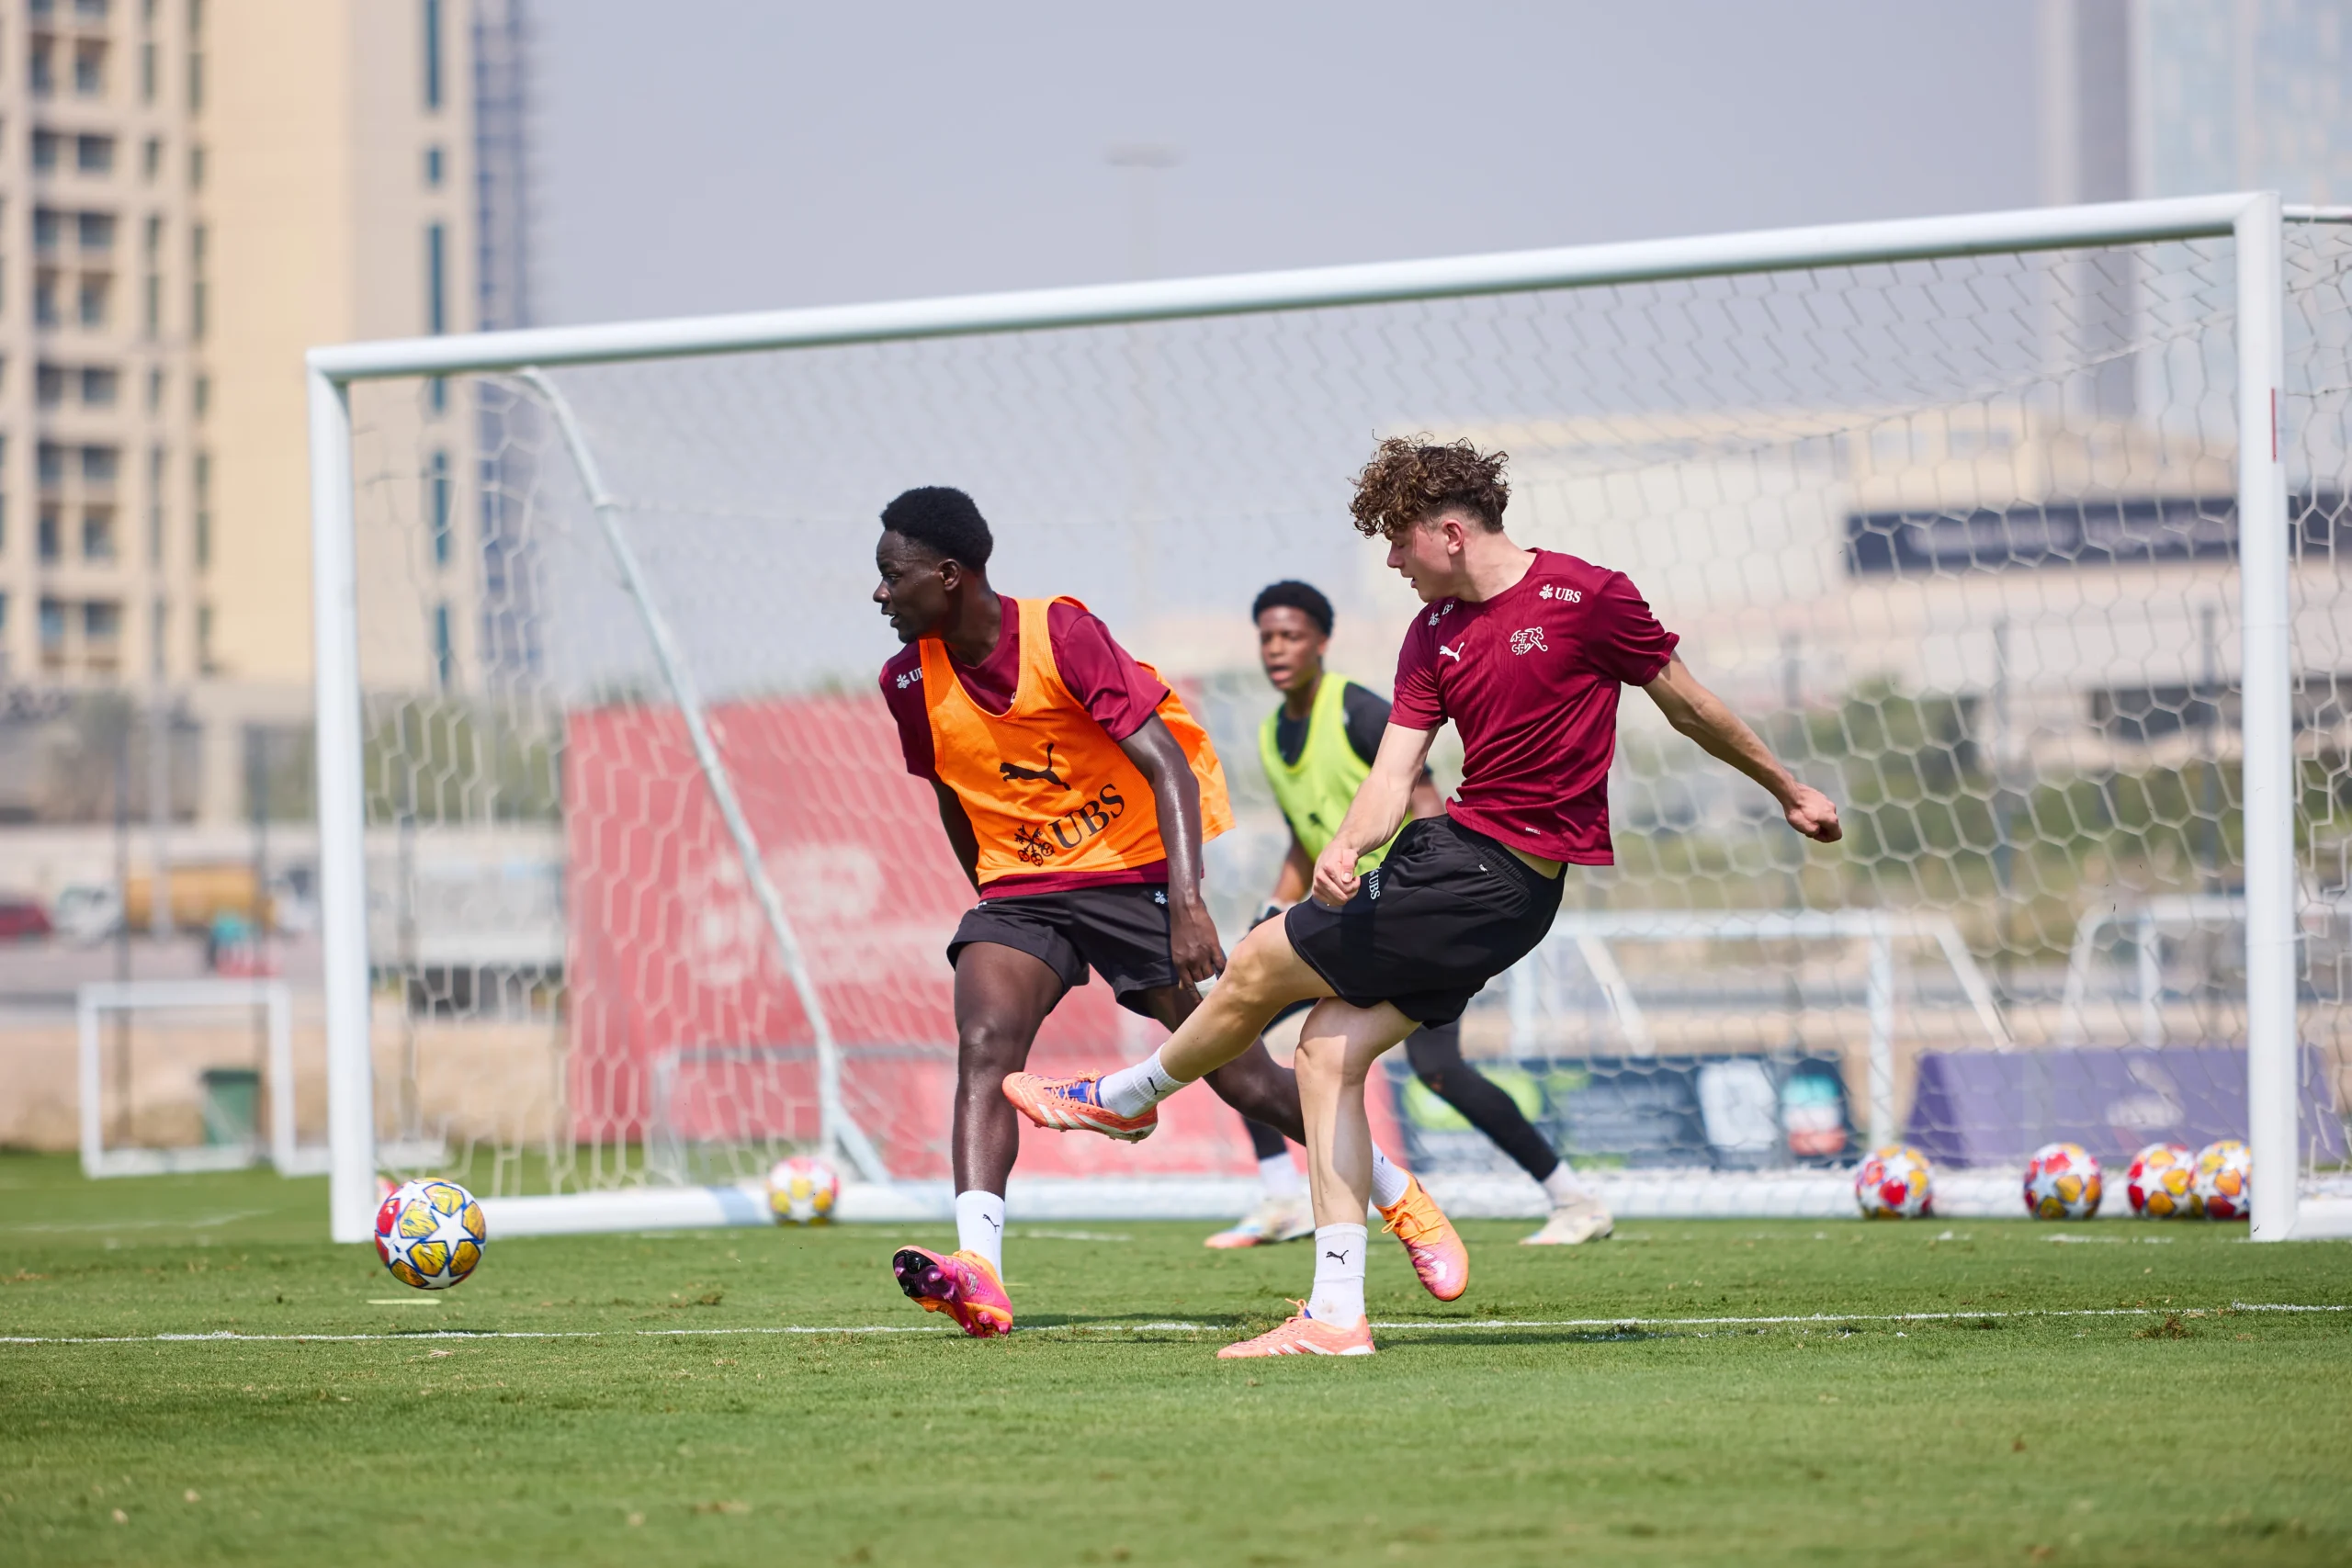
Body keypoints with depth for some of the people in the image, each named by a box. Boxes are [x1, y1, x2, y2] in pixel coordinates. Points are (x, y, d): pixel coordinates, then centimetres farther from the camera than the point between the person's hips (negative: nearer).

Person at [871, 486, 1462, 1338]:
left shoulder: (1061, 634, -18)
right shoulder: (911, 681, -2)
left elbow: (1166, 765, -21)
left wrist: (1186, 903, -31)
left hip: (1132, 873, -4)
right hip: (1018, 885, 4)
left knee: (1240, 1076, -2)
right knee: (983, 1045, -24)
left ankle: (1397, 1194, 21)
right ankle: (978, 1274, -37)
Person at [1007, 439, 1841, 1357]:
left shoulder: (1586, 598, -12)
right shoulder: (1433, 633, 9)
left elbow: (1687, 704, 2)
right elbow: (1394, 772, 2)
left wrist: (1787, 789, 13)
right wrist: (1346, 848, -19)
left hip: (1498, 881, -8)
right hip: (1451, 850, 8)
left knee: (1258, 968, -1)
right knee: (1327, 1051, 3)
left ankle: (1123, 1097, 26)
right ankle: (1337, 1315, 5)